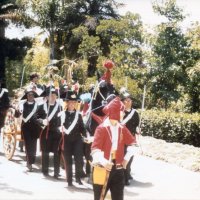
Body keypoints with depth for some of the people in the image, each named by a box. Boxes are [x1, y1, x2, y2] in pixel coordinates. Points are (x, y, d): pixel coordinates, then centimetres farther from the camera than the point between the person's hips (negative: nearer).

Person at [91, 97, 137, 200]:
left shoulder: (122, 128, 7)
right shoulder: (101, 128, -11)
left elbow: (132, 143, 20)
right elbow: (95, 148, -19)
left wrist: (126, 158, 9)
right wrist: (103, 161, -36)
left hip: (118, 169, 6)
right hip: (103, 170, -5)